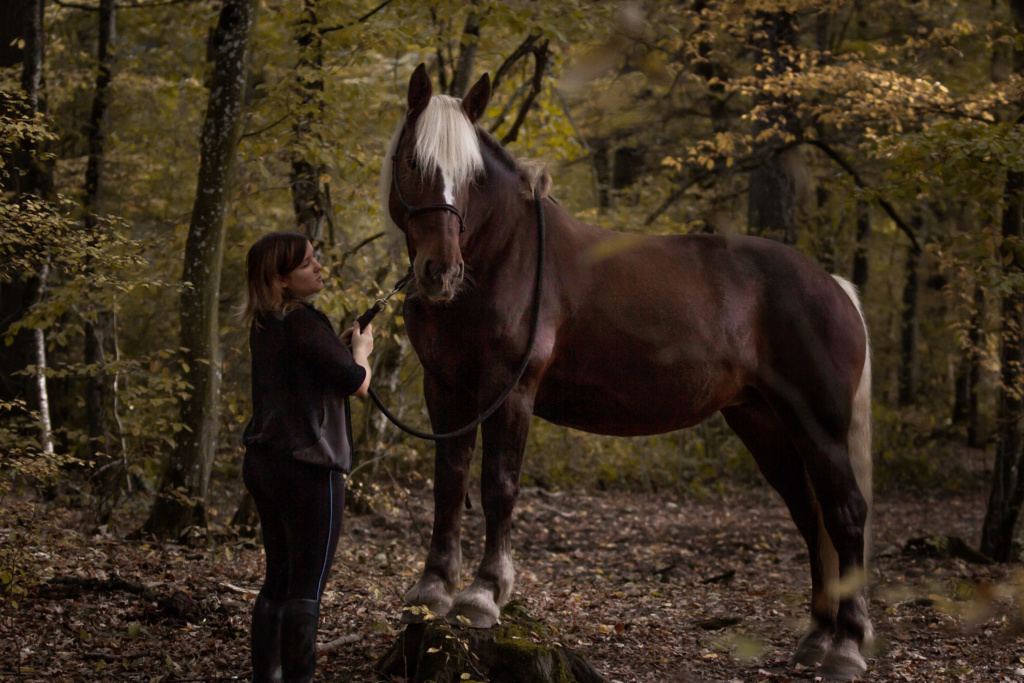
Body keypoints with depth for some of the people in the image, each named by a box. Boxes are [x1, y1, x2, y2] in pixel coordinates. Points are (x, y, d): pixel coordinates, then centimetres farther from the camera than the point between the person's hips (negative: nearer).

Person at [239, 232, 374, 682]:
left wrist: (341, 346, 14)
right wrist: (361, 349, 6)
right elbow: (357, 384, -13)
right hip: (308, 469, -9)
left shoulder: (263, 325, 10)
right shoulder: (304, 323, -17)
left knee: (278, 579, 16)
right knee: (305, 590, -3)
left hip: (263, 463, 9)